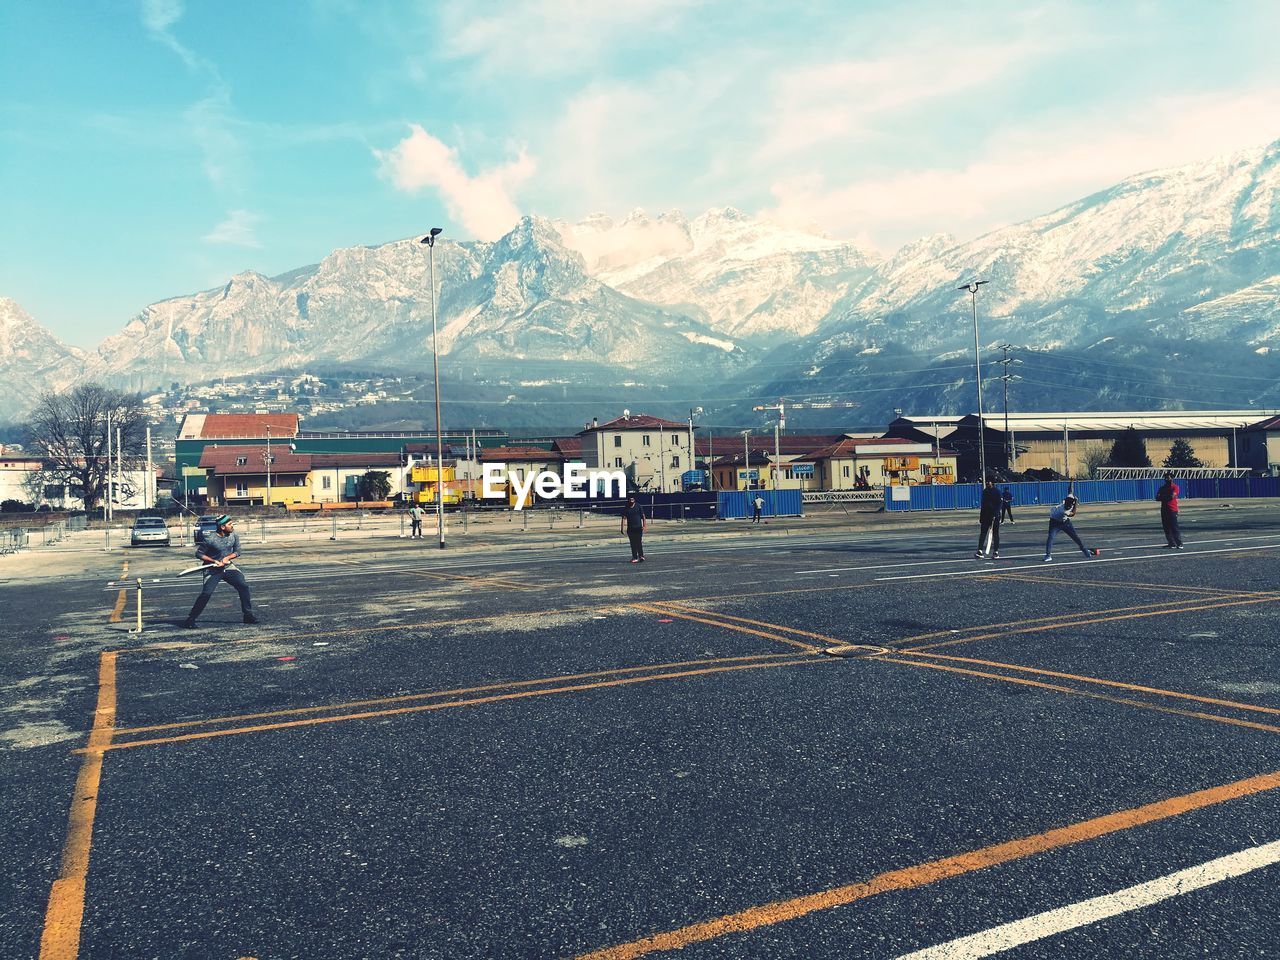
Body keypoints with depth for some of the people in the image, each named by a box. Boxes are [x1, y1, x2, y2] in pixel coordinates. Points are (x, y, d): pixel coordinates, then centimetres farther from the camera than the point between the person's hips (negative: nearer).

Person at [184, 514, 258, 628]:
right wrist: (214, 561, -19)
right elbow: (199, 554, -9)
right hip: (212, 570, -4)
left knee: (243, 586, -9)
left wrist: (227, 558, -14)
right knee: (206, 593, -17)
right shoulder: (209, 538, -18)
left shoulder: (234, 535, -5)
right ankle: (190, 619, -3)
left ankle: (248, 615, 2)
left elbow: (237, 551, 5)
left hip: (228, 567, 4)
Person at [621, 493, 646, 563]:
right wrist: (622, 528, -6)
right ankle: (635, 557, 7)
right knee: (633, 544, 3)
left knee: (639, 542, -10)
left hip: (638, 528, -2)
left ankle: (641, 556, -8)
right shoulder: (626, 508, 5)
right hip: (630, 528, 2)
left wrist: (644, 525, 0)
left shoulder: (638, 506, 3)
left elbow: (643, 516, 6)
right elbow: (623, 518, 2)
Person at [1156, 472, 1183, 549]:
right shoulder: (1162, 488, 15)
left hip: (1172, 510, -6)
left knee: (1174, 528, -11)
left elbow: (1172, 496, -16)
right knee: (1166, 528, 6)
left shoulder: (1175, 487, -3)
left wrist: (1163, 497, -2)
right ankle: (1171, 544, 12)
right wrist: (1167, 497, -10)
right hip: (1164, 510, 6)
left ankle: (1179, 544, -9)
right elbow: (1157, 498, 6)